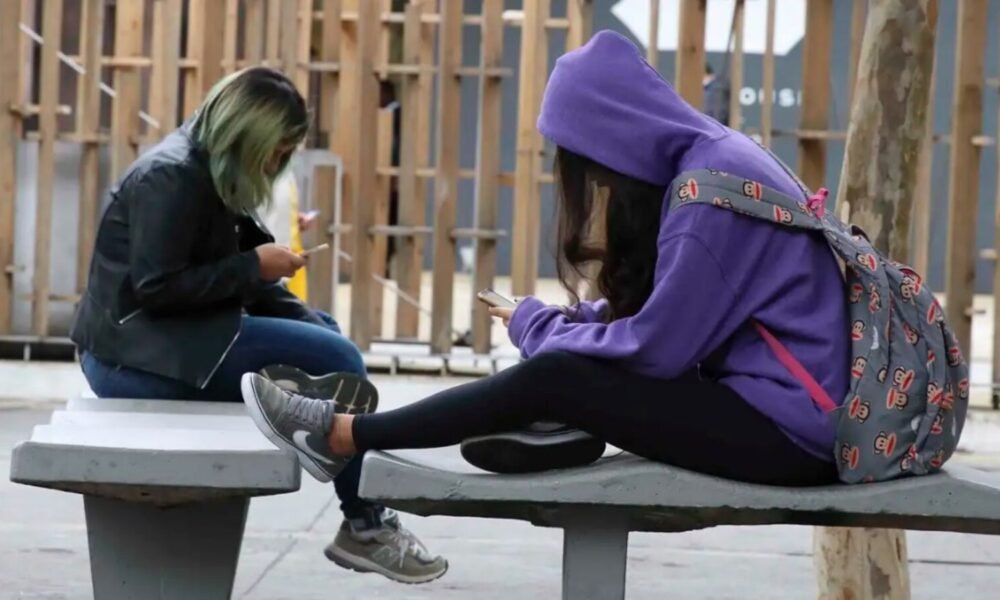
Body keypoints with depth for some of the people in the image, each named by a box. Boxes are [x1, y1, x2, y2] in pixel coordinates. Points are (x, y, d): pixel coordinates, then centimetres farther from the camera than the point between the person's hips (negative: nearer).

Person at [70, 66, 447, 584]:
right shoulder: (171, 176, -16)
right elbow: (156, 287, -23)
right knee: (337, 361, -15)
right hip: (135, 352, -10)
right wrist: (253, 267, -17)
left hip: (168, 340, 10)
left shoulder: (208, 173, 13)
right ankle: (365, 527, -4)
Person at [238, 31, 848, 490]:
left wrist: (538, 326, -3)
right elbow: (656, 313, 16)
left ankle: (344, 436, 0)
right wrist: (560, 321, 2)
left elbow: (657, 347, -18)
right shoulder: (707, 159, 12)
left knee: (551, 379, -11)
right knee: (569, 357, 5)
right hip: (774, 400, 9)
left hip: (787, 426, -9)